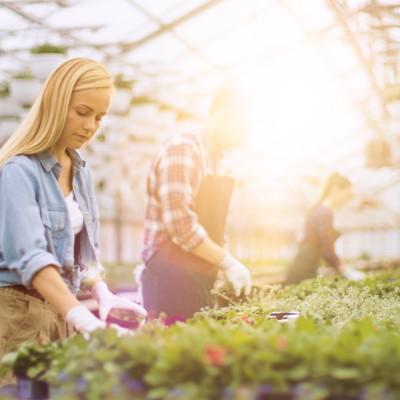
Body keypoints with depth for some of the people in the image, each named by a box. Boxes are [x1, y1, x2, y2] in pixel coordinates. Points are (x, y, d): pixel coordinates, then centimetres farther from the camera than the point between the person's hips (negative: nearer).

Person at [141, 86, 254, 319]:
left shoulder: (215, 158, 17)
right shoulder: (182, 149, -13)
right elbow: (181, 225, -22)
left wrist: (225, 266, 10)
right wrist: (227, 262, -16)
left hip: (199, 280, 9)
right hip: (172, 280, -9)